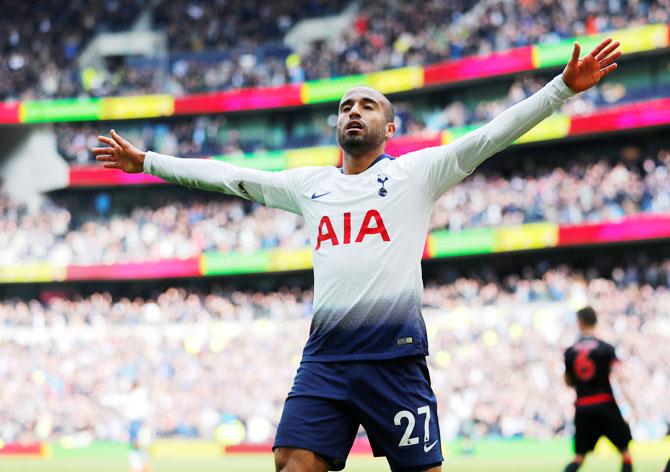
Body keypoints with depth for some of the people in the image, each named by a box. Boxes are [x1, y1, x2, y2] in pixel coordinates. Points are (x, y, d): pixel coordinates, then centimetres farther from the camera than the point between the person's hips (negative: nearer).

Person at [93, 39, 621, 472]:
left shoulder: (415, 172, 5)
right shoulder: (309, 184, 18)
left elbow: (492, 135, -3)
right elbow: (227, 175, 22)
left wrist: (564, 87, -11)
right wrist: (147, 161, 22)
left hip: (396, 356, -4)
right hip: (325, 357, 4)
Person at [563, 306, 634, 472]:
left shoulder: (569, 352, 4)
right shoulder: (606, 349, -5)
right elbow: (620, 377, -15)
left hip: (582, 408, 3)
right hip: (605, 404, -3)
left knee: (579, 456, 10)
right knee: (625, 450, 10)